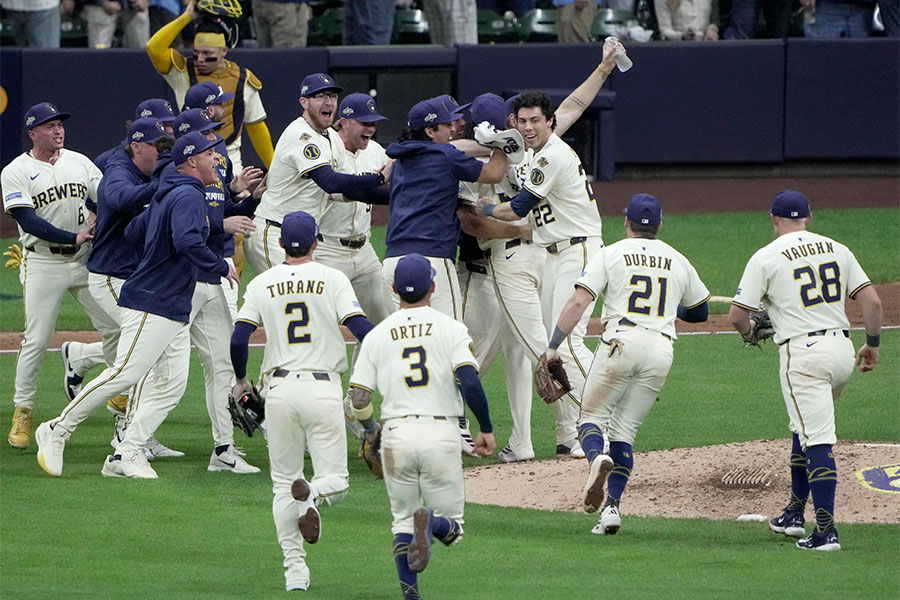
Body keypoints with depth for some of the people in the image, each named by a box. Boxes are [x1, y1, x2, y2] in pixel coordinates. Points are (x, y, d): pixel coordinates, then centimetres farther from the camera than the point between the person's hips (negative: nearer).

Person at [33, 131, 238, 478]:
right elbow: (187, 242, -29)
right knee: (124, 374, -13)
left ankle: (126, 455, 0)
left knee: (173, 384, 3)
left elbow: (133, 232, 24)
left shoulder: (166, 196, 18)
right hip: (151, 306, -10)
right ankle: (57, 431, -5)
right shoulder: (188, 196, -13)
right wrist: (222, 267, -18)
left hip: (175, 312, 10)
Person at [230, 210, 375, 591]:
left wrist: (240, 380, 16)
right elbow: (361, 329, -10)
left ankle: (294, 568, 0)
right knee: (335, 480, 5)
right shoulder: (332, 280, -1)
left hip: (279, 389, 2)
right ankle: (312, 495, -31)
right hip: (322, 388, -2)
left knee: (283, 484, 12)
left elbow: (238, 340, -1)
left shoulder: (262, 284, 5)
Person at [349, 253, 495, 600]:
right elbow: (469, 381, -12)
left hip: (396, 433, 2)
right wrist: (486, 429, -1)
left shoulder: (377, 336, 7)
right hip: (441, 434, -2)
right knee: (451, 528, 8)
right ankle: (430, 521, -27)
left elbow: (359, 399, 3)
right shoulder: (450, 328, 0)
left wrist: (370, 428, 24)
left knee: (402, 520, 17)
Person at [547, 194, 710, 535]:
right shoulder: (678, 261, 18)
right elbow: (700, 312, 29)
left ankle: (597, 457, -29)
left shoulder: (611, 255, 6)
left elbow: (578, 302, -4)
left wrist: (553, 346, -6)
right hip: (661, 349, 3)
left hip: (621, 341, -3)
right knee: (624, 430, 10)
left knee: (592, 417, 7)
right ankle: (612, 507, -5)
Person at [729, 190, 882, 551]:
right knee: (805, 429, 23)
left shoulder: (766, 258, -2)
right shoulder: (837, 250, 11)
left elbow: (736, 314, -3)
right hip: (842, 350, 6)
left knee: (817, 440, -11)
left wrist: (748, 333, 19)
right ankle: (795, 514, 30)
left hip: (803, 353, -6)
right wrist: (873, 344, 17)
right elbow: (872, 300, 6)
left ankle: (826, 531, -18)